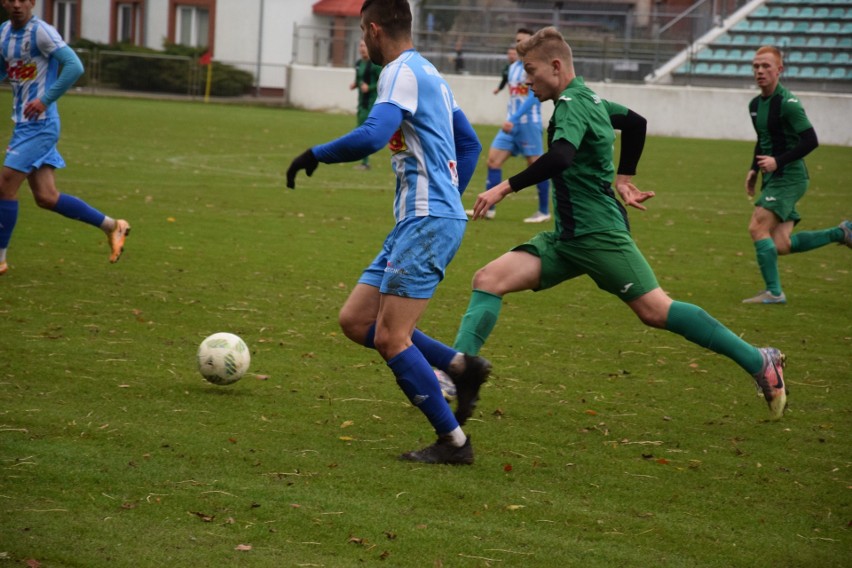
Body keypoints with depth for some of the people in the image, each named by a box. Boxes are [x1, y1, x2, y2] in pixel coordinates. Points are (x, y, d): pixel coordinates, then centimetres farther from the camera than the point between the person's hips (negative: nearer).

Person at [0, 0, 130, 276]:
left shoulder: (40, 31, -13)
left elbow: (74, 66, -21)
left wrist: (46, 100, -23)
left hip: (39, 124, -8)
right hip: (24, 124, 8)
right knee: (46, 197, 6)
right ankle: (112, 226, 18)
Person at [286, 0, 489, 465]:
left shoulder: (402, 72, -10)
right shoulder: (429, 73, 20)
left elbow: (372, 135, -25)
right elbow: (469, 144, 28)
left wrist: (315, 155, -12)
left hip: (427, 220, -10)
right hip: (417, 220, 10)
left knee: (389, 337, -10)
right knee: (354, 320, 9)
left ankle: (453, 442, -4)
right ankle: (459, 367, 10)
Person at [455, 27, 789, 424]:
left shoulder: (572, 105, -14)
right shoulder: (587, 99, 15)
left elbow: (560, 158, -33)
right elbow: (635, 122, 31)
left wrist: (505, 188, -32)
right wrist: (623, 177, 30)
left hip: (597, 233, -10)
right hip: (568, 236, 10)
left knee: (654, 311, -9)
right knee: (488, 280, -3)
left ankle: (760, 363, 1)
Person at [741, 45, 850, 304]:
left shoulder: (788, 103, -14)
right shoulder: (755, 104, 13)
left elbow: (810, 141, -18)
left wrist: (778, 161, -23)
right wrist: (754, 169, 16)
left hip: (789, 177, -9)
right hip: (773, 179, 9)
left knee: (758, 228, -17)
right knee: (781, 245, 2)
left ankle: (773, 292, -10)